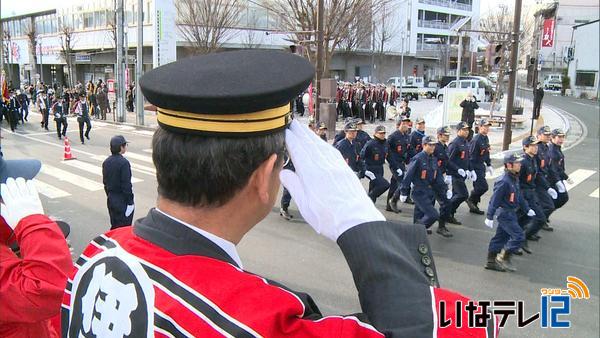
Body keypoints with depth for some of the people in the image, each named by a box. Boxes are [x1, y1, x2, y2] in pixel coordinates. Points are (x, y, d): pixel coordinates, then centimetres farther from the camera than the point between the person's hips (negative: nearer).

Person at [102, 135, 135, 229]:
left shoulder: (106, 162, 4)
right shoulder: (124, 163, -20)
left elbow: (105, 182, 11)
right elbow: (126, 184, -20)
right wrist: (130, 202, -14)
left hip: (111, 199, 8)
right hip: (122, 201, -8)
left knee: (114, 226, 18)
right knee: (124, 228, 1)